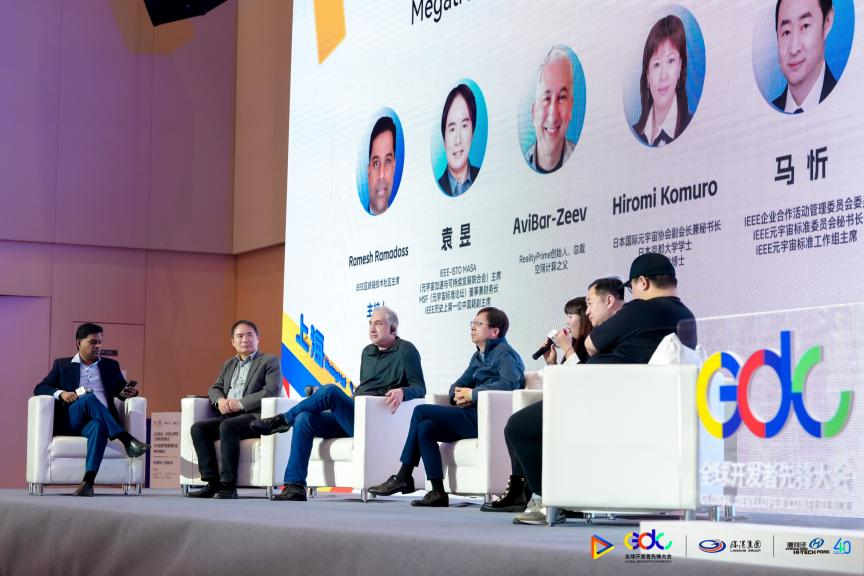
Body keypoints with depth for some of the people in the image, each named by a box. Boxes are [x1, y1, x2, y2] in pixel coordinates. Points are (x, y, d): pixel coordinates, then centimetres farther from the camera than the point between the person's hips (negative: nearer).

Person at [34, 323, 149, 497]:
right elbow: (39, 389, 13)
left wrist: (130, 392, -4)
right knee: (89, 398, -35)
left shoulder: (110, 365, 24)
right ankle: (127, 440, -43)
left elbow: (121, 391, 22)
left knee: (99, 427, -39)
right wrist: (60, 393, -8)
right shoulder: (62, 365, 19)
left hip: (99, 420, 1)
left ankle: (88, 481, -50)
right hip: (70, 421, -1)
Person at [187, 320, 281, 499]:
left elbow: (272, 391, -9)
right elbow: (214, 388, 21)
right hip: (229, 416, 7)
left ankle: (228, 486, -33)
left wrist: (240, 403, -17)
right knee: (198, 428, -19)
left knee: (227, 426, -35)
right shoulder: (228, 365, 26)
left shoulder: (270, 361, 5)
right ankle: (212, 482, -20)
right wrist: (220, 400, -5)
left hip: (255, 416, -7)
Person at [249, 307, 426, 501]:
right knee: (304, 419, -15)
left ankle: (283, 420, -3)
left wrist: (402, 392, -25)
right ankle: (295, 486, -20)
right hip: (351, 419, 8)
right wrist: (343, 405, 13)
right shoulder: (367, 352, 23)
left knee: (330, 390, -27)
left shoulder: (406, 350, 1)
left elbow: (419, 388, -5)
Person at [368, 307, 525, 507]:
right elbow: (457, 386, 24)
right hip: (474, 417, 9)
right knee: (425, 427, -9)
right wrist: (458, 396, -2)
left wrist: (472, 394, -15)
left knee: (421, 411, -11)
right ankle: (438, 492, -9)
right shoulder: (478, 357, 25)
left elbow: (510, 383, -22)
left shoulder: (504, 353, -4)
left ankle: (403, 477, -5)